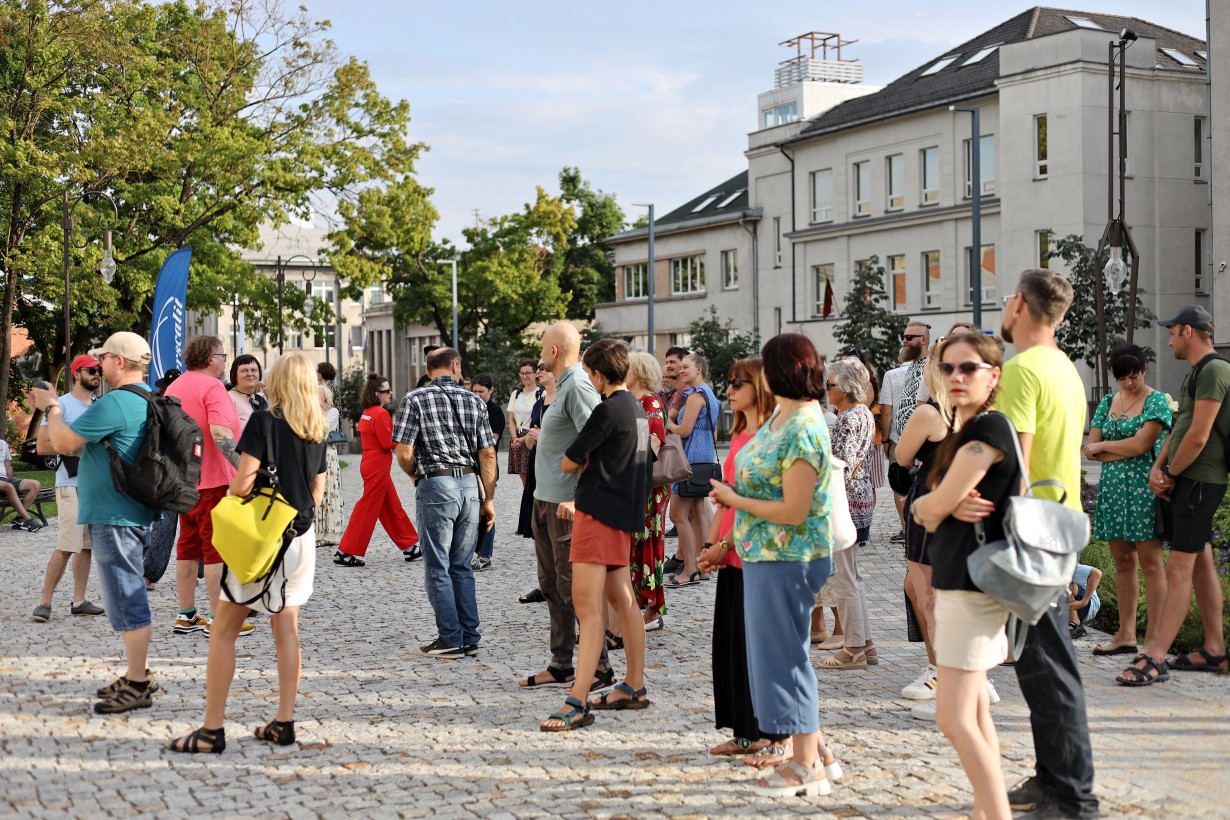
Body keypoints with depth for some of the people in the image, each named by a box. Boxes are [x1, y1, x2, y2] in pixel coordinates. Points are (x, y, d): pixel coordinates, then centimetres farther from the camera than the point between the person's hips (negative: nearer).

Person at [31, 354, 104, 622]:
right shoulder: (61, 405, -6)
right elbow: (43, 446, -11)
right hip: (71, 485, -7)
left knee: (87, 545, 7)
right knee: (66, 546, -12)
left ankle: (79, 600, 13)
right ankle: (45, 602, -6)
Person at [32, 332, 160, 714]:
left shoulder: (113, 404, -19)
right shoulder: (150, 401, 12)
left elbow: (62, 442, -15)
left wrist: (51, 407, 3)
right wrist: (53, 407, 22)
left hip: (114, 517, -10)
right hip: (139, 513, 10)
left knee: (126, 599, -5)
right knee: (130, 596, 18)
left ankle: (137, 686, 1)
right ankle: (139, 675, 26)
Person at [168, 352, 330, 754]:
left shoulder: (263, 421, -11)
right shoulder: (318, 431, 8)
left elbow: (243, 483, -15)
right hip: (302, 537, 6)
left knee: (224, 630, 0)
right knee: (287, 630, 10)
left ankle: (212, 730, -1)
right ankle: (284, 722, 10)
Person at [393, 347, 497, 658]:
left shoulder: (415, 400, -2)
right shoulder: (474, 401, 8)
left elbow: (404, 453, -8)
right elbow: (488, 453, 5)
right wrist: (489, 499, 11)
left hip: (435, 484, -4)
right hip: (470, 486, 4)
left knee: (438, 568, 3)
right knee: (461, 566, 13)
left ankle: (451, 639, 4)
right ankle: (470, 638, 14)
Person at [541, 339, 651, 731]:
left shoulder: (608, 411, -14)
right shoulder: (637, 409, 14)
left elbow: (568, 463, -9)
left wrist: (583, 461, 10)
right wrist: (591, 461, 9)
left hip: (598, 511, -10)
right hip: (623, 511, 10)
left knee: (588, 605, -12)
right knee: (622, 600, 16)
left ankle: (578, 702, -16)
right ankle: (634, 687, 24)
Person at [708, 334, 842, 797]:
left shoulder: (803, 430, -22)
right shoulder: (782, 416, 9)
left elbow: (794, 511, -23)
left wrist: (735, 500, -14)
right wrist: (734, 495, 5)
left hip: (786, 558, -10)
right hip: (766, 555, 10)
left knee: (782, 654, -1)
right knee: (783, 653, 16)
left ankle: (807, 765, 10)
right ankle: (816, 751, 26)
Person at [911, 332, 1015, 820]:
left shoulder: (989, 428, -16)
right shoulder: (964, 430, 15)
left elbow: (934, 507, -17)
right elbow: (933, 514, 12)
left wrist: (924, 505, 5)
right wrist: (950, 506, -9)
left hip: (973, 583, -11)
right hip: (957, 581, 11)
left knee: (955, 718, -11)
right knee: (974, 710, 15)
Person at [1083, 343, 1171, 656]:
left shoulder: (1156, 400, -3)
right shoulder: (1108, 403, 13)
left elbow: (1142, 444, -14)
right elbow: (1090, 450, 5)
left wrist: (1103, 446, -2)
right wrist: (1127, 450, -8)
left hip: (1144, 488, -6)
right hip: (1113, 488, 6)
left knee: (1150, 562, -5)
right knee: (1122, 561, 9)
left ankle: (1153, 639, -4)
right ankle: (1125, 636, 14)